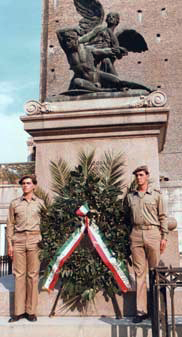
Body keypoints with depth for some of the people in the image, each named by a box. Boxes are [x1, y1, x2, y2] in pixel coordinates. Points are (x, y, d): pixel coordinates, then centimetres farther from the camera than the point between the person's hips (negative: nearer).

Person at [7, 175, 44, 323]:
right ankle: (19, 311, 8)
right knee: (19, 274, 1)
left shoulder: (40, 203, 8)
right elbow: (10, 224, 11)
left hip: (35, 240, -1)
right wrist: (10, 243, 4)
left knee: (33, 275, 0)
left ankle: (31, 311, 7)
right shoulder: (15, 203, 11)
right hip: (19, 240, 1)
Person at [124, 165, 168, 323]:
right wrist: (127, 234, 11)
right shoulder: (130, 196, 14)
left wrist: (164, 236, 0)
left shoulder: (156, 194, 8)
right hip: (136, 234, 2)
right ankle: (141, 310, 5)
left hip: (152, 233, -2)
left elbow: (162, 216, 6)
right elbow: (126, 216, 19)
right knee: (139, 272, 2)